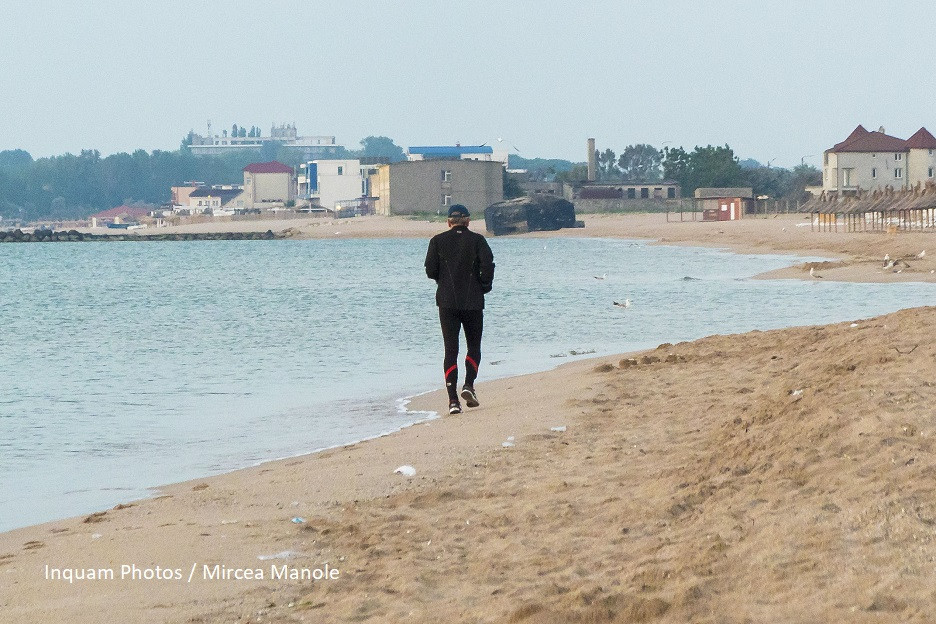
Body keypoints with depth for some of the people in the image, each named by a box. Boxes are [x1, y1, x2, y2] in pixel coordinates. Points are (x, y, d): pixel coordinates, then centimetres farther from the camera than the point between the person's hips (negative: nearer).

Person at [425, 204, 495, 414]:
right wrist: (484, 287, 6)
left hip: (447, 302, 1)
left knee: (450, 350, 2)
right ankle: (469, 385, -8)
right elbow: (488, 266, -11)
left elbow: (430, 271, -1)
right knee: (474, 346, 15)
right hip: (473, 302, -1)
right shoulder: (477, 240, -1)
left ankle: (453, 400, -8)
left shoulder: (438, 241, 2)